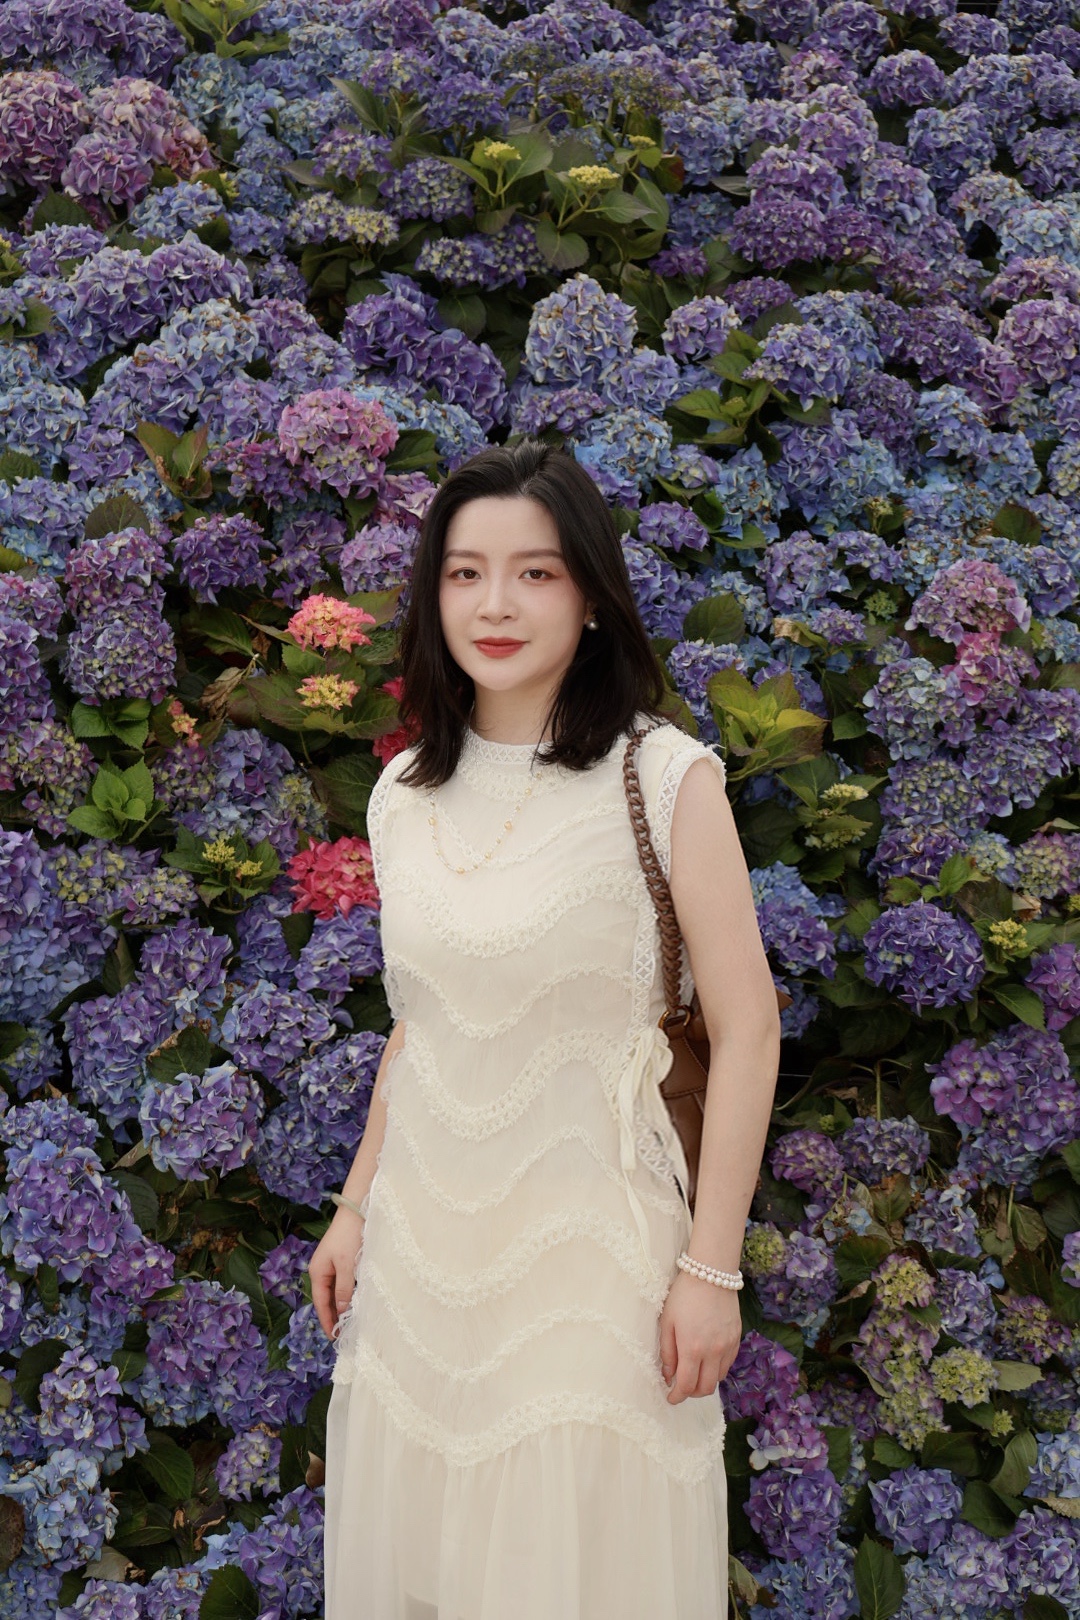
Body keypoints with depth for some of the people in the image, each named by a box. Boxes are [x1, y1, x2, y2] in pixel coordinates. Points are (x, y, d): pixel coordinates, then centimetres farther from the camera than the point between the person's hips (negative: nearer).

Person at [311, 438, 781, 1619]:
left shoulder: (664, 778, -11)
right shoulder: (405, 793, 4)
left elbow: (745, 1032, -11)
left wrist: (711, 1267, -12)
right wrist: (355, 1207, 13)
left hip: (586, 1233, -5)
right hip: (422, 1231, 5)